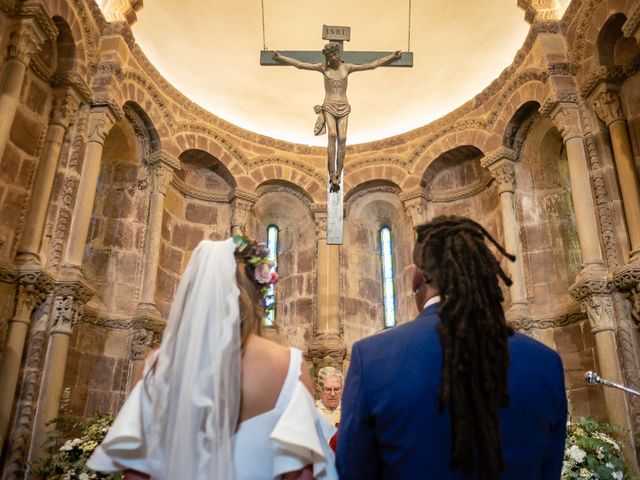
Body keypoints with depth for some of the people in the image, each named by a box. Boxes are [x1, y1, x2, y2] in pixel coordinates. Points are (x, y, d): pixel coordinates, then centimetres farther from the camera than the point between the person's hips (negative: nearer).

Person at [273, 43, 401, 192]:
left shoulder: (347, 67, 10)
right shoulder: (323, 68, 7)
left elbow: (372, 65, 12)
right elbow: (300, 64, 3)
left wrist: (392, 57, 9)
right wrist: (280, 57, -5)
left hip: (343, 107, 2)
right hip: (329, 106, -2)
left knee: (342, 138, -14)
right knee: (332, 135, -25)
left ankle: (338, 175, -11)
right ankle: (332, 175, -28)